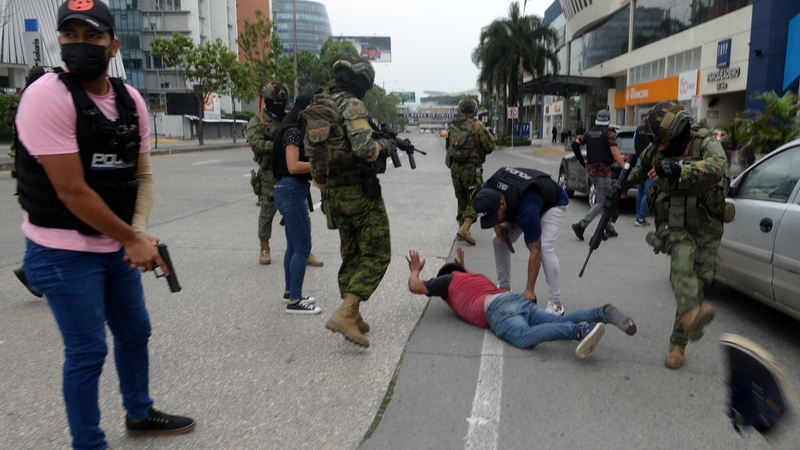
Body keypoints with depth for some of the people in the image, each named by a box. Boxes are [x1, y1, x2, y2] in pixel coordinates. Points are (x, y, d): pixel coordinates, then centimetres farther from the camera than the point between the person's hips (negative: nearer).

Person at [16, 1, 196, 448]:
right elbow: (72, 191, -22)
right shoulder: (47, 97, -19)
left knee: (135, 331, 19)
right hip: (64, 253, -7)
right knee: (87, 351, 3)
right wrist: (134, 239, -16)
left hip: (117, 247, 7)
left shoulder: (131, 100, 2)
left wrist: (139, 232, -13)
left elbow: (142, 174, 4)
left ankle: (140, 414, 42)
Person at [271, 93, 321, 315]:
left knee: (294, 246, 17)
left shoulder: (296, 130, 15)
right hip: (292, 191, -10)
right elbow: (293, 166, -22)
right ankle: (294, 301, 0)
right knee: (302, 248, -6)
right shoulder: (294, 131, -14)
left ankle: (290, 291, 29)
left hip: (292, 191, 10)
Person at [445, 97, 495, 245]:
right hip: (471, 167, -6)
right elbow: (490, 147, -8)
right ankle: (464, 228, -18)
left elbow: (448, 146, 18)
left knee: (462, 199, 17)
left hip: (455, 167, 6)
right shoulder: (478, 126, -8)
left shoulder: (452, 127, 9)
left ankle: (461, 229, 17)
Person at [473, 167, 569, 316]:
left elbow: (535, 250, -35)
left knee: (545, 247, -26)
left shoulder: (526, 210, -44)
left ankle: (556, 303, -16)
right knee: (499, 241, -4)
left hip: (554, 203, -7)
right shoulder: (488, 190, -28)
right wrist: (497, 225, -17)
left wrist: (529, 290, -32)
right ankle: (504, 288, 11)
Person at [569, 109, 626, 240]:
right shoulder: (609, 132, -8)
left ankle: (609, 228, 19)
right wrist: (624, 167, -18)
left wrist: (582, 161, 14)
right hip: (603, 170, -7)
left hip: (591, 169, 7)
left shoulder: (589, 132, 11)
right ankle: (581, 225, -17)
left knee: (606, 200, 17)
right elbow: (614, 152, -17)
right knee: (602, 203, -4)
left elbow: (575, 144, 8)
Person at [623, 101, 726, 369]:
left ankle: (678, 344, 11)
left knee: (697, 281, -1)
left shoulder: (705, 144, -13)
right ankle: (692, 315, -55)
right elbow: (643, 166, 27)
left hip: (704, 226, -1)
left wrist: (679, 170, -52)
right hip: (673, 224, 1)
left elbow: (716, 168, -37)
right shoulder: (655, 150, 1)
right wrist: (628, 181, 12)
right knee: (683, 258, -30)